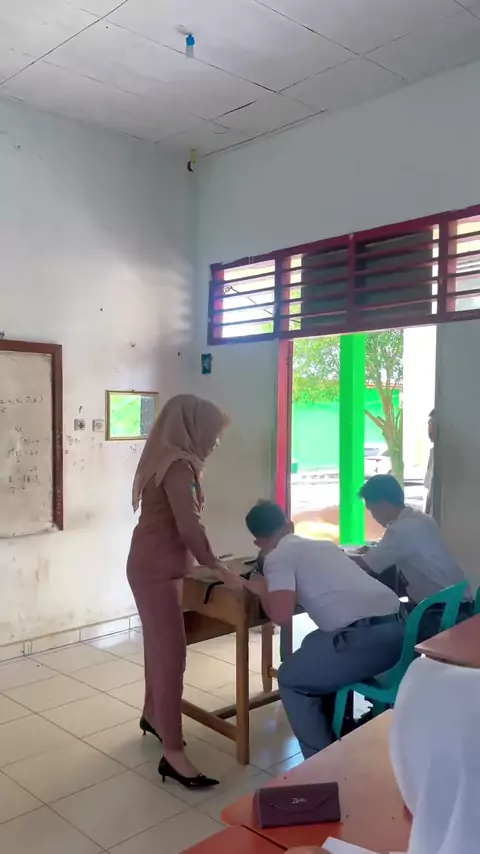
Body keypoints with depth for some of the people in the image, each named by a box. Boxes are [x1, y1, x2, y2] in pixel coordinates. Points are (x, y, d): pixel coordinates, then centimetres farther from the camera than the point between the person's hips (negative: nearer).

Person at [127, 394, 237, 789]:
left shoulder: (170, 461, 10)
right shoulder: (177, 465, -21)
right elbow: (189, 527, -25)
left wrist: (208, 559, 11)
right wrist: (215, 565, -12)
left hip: (156, 567, 10)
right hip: (156, 571, -10)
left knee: (159, 647, 21)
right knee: (172, 655, -8)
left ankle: (153, 715, 39)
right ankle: (173, 753, -2)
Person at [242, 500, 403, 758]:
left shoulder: (277, 556, 2)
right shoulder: (323, 544, 24)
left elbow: (281, 614, -12)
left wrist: (262, 590, 9)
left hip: (370, 636, -8)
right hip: (397, 626, 8)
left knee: (290, 677, 13)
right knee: (313, 647, 31)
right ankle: (336, 732, 37)